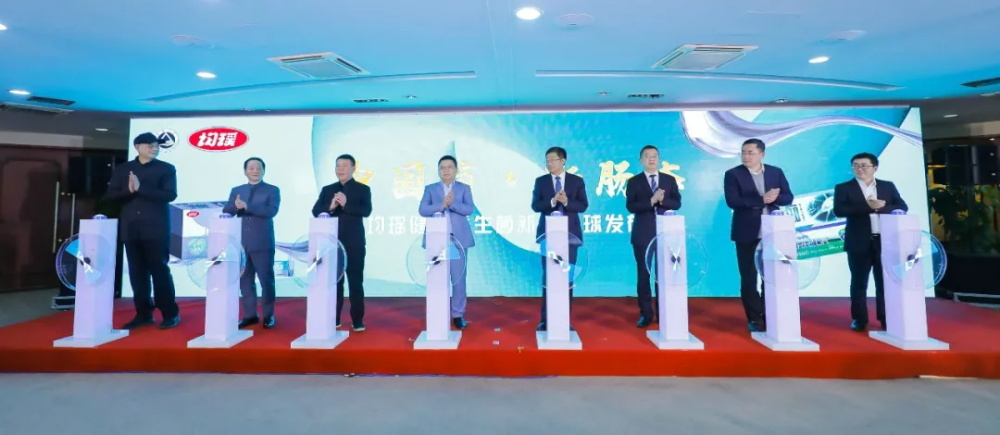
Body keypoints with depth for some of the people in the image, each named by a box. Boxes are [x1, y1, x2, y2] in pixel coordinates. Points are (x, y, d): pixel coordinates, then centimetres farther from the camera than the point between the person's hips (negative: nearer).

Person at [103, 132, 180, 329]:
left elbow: (170, 195, -9)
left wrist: (140, 189, -17)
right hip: (131, 228, 4)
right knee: (137, 273, 7)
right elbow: (110, 196, 7)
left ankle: (170, 313, 5)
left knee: (160, 270, -2)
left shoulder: (166, 169, 3)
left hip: (156, 228, -4)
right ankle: (144, 314, 16)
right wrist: (128, 190, -12)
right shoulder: (122, 169, 12)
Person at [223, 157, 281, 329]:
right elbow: (225, 211, 4)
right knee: (245, 280, 9)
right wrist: (236, 206, -17)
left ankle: (268, 315, 13)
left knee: (266, 280, 1)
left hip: (263, 244, -4)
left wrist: (246, 206, -20)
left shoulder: (272, 190, 2)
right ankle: (250, 315, 21)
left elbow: (271, 211, -14)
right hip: (241, 243, 4)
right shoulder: (236, 190, 14)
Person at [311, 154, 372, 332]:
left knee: (356, 282, 1)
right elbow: (315, 211, 3)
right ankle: (334, 319, 19)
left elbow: (366, 211, -10)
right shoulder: (327, 189, 12)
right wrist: (330, 206, -15)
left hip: (354, 243, -3)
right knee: (334, 281, 8)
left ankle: (357, 320, 8)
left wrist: (346, 205, -22)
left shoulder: (363, 189, 3)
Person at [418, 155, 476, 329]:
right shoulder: (430, 189, 11)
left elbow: (469, 209, -5)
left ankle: (458, 315, 13)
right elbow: (422, 210, -3)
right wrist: (441, 205, -16)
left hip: (458, 239, 0)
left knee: (459, 279, 1)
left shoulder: (464, 188, 9)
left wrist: (452, 203, -18)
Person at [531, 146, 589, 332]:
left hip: (570, 233, 0)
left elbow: (583, 206, -3)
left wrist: (566, 202, -20)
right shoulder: (540, 181, 5)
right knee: (548, 276, 3)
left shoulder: (577, 181, 5)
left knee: (567, 276, 5)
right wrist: (552, 201, -21)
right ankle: (545, 319, 11)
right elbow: (535, 206, -4)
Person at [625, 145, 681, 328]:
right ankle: (646, 313, 12)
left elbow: (677, 203, 1)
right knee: (643, 274, 3)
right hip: (642, 234, -1)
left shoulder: (670, 180, 10)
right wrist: (652, 200, -20)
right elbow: (630, 206, -8)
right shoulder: (634, 182, 4)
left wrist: (662, 200, -18)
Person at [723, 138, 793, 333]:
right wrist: (761, 200, -19)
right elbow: (732, 201, -15)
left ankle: (769, 317, 20)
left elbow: (788, 197, 4)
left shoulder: (776, 172, 8)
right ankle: (755, 319, 13)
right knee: (749, 278, 3)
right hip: (746, 233, -3)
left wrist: (773, 198, -16)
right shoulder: (733, 174, -3)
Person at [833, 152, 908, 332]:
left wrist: (882, 207, -16)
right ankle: (859, 319, 12)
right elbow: (839, 210, -14)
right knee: (859, 283, 4)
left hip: (885, 241, 3)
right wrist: (868, 206, -19)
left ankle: (886, 319, 19)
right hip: (859, 243, -2)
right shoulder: (843, 188, 1)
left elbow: (902, 207, 2)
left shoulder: (888, 186, 11)